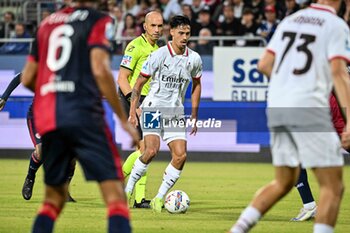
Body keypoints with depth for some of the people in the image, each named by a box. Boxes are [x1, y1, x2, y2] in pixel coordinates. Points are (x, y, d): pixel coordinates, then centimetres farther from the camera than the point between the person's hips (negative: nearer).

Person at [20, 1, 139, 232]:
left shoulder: (48, 22, 19)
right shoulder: (100, 21, 3)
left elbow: (27, 78, 19)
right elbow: (100, 70, -11)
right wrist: (124, 119, -6)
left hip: (46, 118, 6)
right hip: (83, 114, -6)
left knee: (54, 196, 18)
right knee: (115, 193, -7)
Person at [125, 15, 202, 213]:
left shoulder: (194, 59, 2)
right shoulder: (158, 56, -10)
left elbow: (196, 84, 19)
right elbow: (139, 84, -4)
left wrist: (194, 116, 17)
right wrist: (132, 112, -9)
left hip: (176, 113, 5)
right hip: (154, 107, -5)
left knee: (181, 156, -9)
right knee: (152, 150, -24)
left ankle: (159, 198, 1)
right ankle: (128, 190, -7)